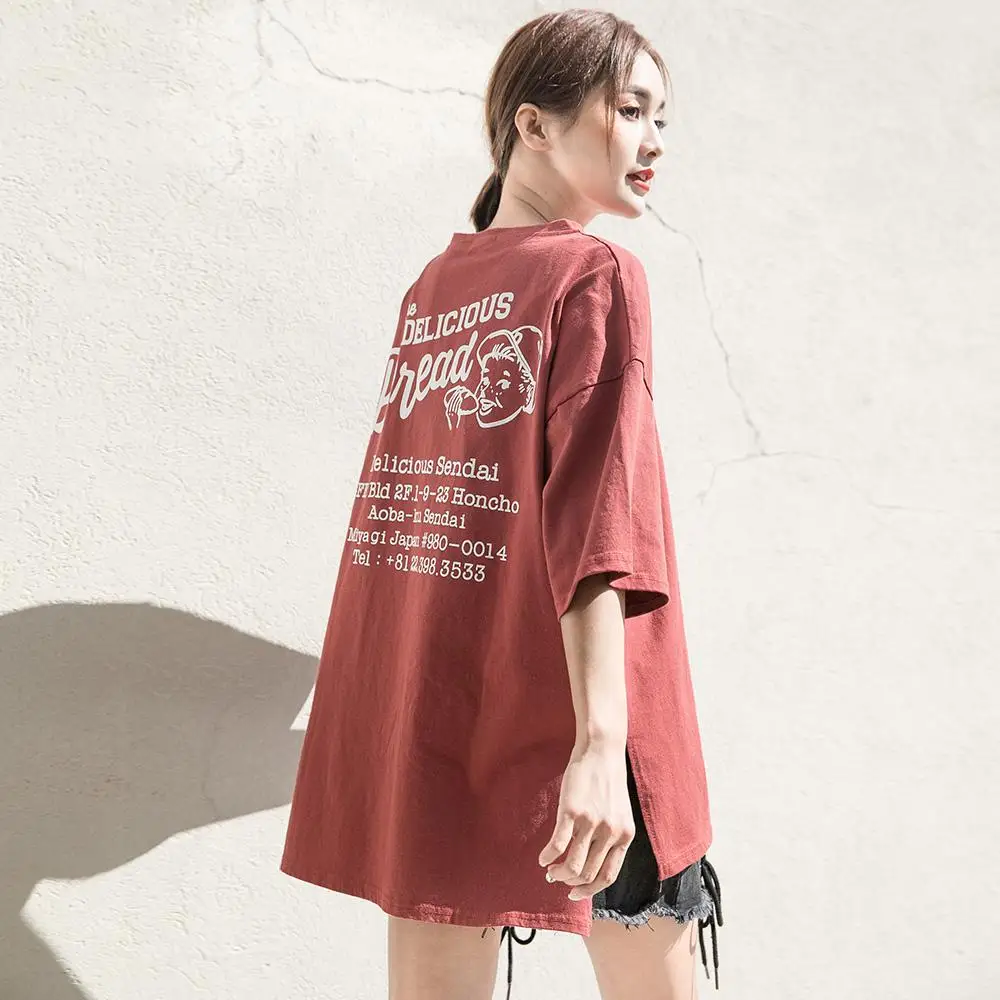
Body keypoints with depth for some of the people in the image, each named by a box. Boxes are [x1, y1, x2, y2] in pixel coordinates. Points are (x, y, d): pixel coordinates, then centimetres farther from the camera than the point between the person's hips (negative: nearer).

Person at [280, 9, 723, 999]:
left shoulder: (429, 287, 12)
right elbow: (595, 517, -18)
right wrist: (600, 736, -23)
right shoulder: (597, 275, -6)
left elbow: (395, 509, 14)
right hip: (559, 718, -6)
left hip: (416, 722, 6)